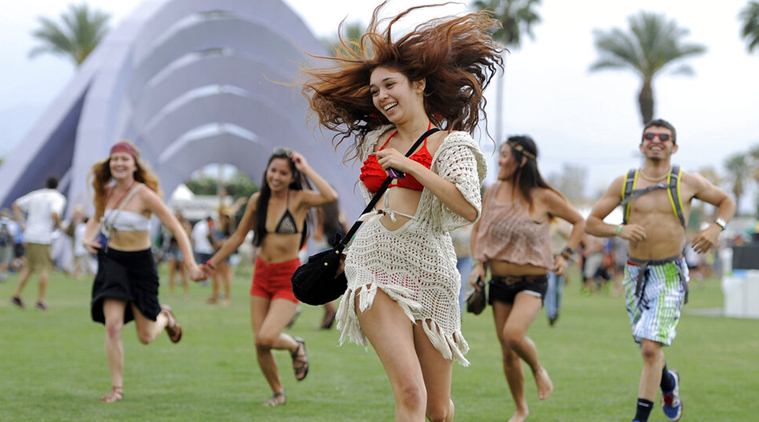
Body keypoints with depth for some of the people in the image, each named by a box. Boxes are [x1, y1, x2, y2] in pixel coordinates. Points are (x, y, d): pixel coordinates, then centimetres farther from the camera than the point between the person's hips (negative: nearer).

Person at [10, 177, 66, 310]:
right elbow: (55, 214, -22)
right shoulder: (58, 198, -4)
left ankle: (17, 295, 10)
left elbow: (16, 205, 17)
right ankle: (41, 300, 2)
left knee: (29, 266, 17)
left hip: (29, 235, 6)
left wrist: (20, 221, 14)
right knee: (44, 269, 2)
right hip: (43, 237, -6)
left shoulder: (35, 195, 15)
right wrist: (58, 225, -4)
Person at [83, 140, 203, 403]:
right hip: (112, 262, 3)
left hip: (140, 264, -3)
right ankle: (117, 388, -2)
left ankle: (164, 318, 42)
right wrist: (87, 238, -1)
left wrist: (190, 263, -24)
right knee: (112, 326, -13)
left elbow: (176, 228, -16)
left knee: (146, 337, 5)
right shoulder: (108, 192, 0)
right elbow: (96, 219, 21)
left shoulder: (144, 195, -16)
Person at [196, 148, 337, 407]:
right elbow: (239, 236, 15)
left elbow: (330, 196, -32)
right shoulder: (257, 200, 2)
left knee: (267, 338, -20)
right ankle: (277, 393, 26)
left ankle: (296, 347, 15)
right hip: (261, 275, 5)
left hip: (289, 278, -5)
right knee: (259, 345, 3)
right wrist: (215, 262, 18)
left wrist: (306, 169, -23)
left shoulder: (299, 199, -11)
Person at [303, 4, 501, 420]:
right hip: (374, 265, 2)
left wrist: (409, 165, -12)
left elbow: (469, 208, -15)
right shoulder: (376, 139, 17)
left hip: (428, 271, -2)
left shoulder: (450, 142, 2)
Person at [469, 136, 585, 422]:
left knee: (513, 334, -29)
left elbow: (579, 222, 6)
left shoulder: (543, 197, -8)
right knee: (507, 353, 6)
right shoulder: (494, 193, 2)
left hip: (532, 282, -4)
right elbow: (478, 229, 15)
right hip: (499, 283, 4)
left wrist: (565, 255, -2)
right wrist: (478, 264, 2)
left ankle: (538, 369, 3)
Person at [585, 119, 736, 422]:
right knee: (648, 348, 16)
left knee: (650, 348, -16)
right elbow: (591, 223, 4)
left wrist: (717, 227, -6)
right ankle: (669, 383, 49)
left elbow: (726, 201, 14)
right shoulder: (624, 184, 2)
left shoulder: (688, 182, -1)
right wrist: (620, 230, -16)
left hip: (670, 275, -3)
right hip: (636, 273, 3)